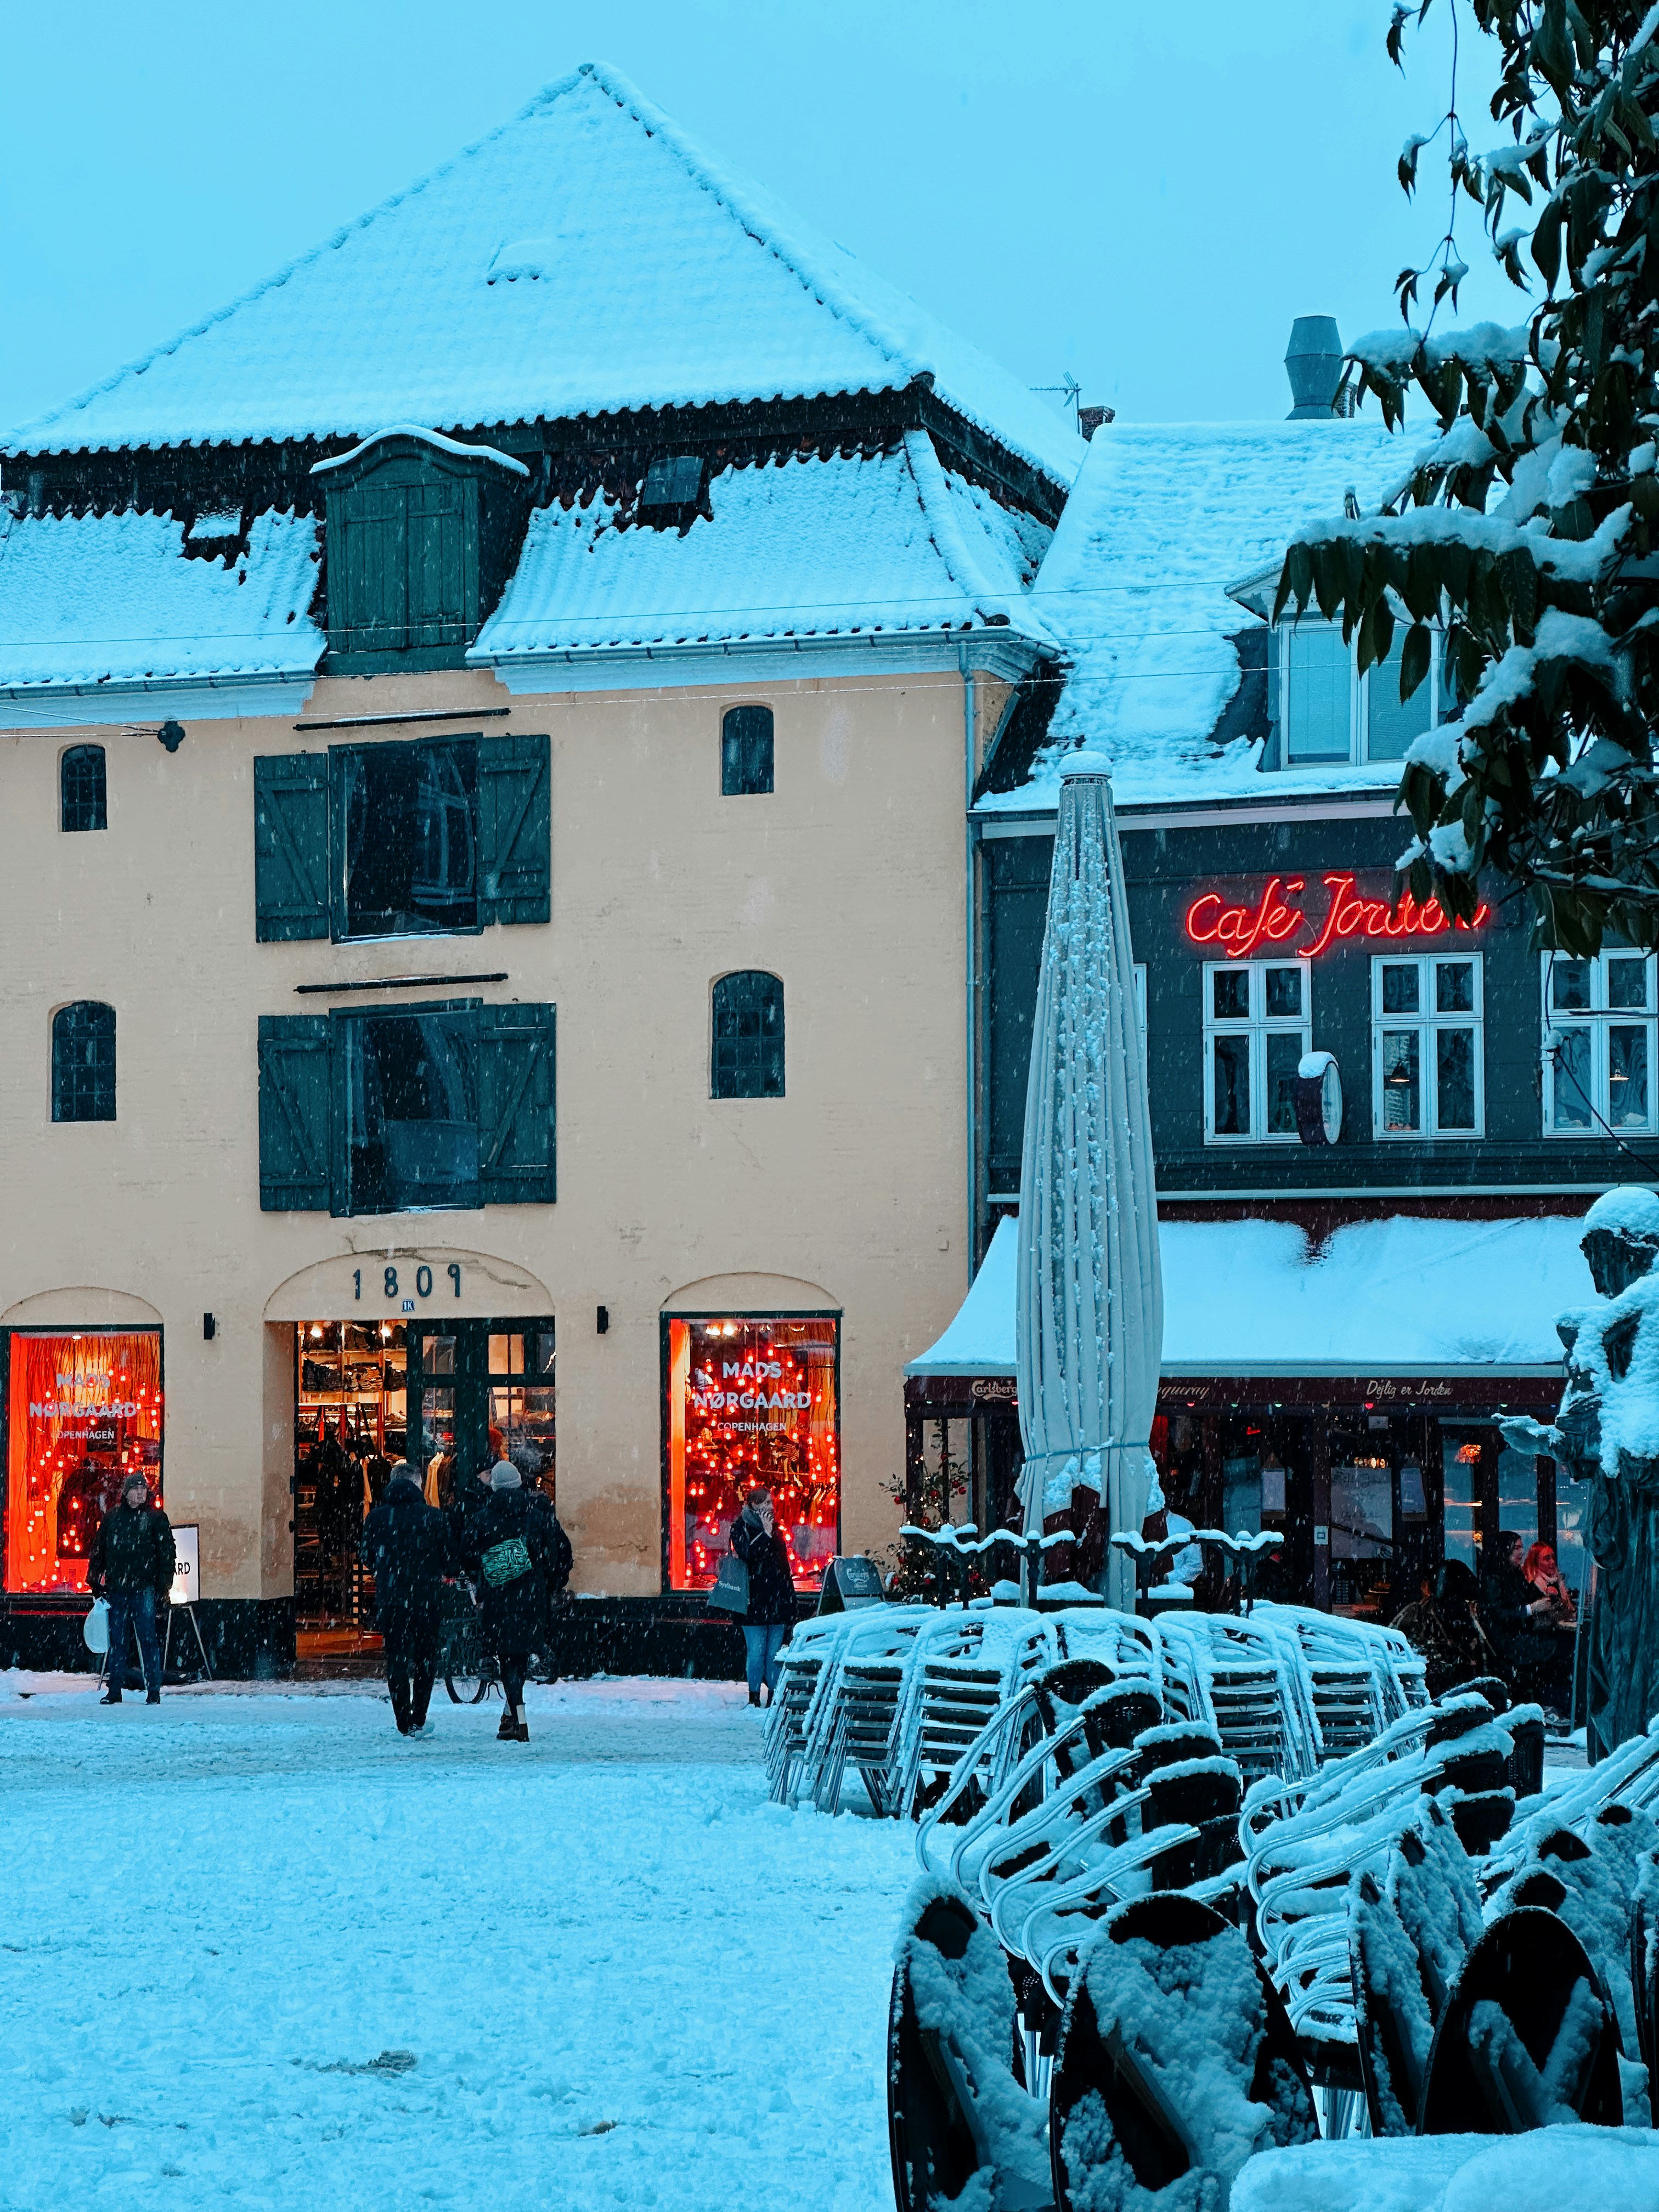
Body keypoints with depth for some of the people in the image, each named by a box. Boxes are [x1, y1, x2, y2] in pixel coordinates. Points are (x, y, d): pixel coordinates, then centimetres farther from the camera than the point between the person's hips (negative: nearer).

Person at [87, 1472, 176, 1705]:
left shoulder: (156, 1518, 2)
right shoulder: (112, 1517, 10)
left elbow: (167, 1555, 1)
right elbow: (98, 1551, 16)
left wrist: (163, 1588, -5)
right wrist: (95, 1581, 10)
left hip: (143, 1590, -3)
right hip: (116, 1589, 3)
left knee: (148, 1640, -4)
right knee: (117, 1640, 7)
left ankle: (154, 1691, 0)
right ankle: (114, 1690, 13)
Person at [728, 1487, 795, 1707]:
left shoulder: (774, 1529, 16)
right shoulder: (741, 1528, 0)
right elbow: (747, 1555, -17)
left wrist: (789, 1595, 14)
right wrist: (765, 1534, -16)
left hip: (776, 1602, 5)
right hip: (755, 1603, -5)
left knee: (775, 1653, 4)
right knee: (756, 1653, -6)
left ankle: (774, 1697, 8)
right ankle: (754, 1699, 2)